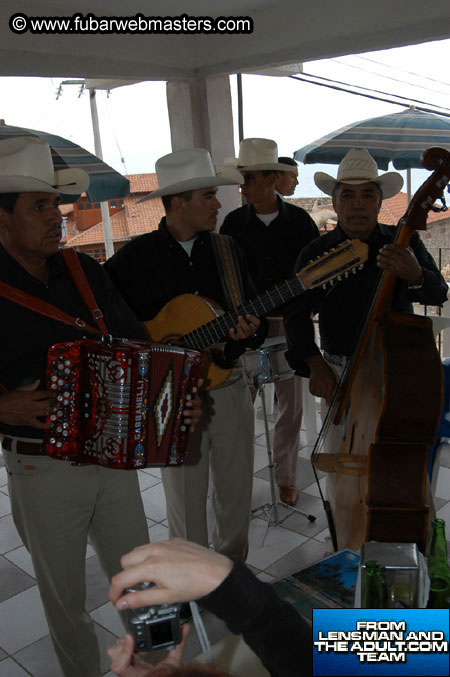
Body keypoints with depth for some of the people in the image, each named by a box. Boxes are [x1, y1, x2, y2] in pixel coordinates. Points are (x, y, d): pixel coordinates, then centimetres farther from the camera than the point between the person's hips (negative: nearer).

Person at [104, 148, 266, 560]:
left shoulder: (226, 250, 5)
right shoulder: (136, 257, -6)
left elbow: (256, 318, 8)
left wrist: (250, 332, -15)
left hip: (228, 384, 4)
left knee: (237, 492, 15)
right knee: (186, 502, 9)